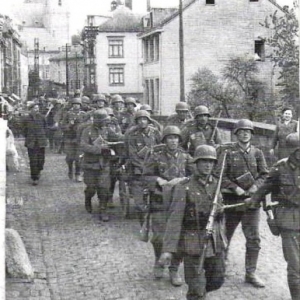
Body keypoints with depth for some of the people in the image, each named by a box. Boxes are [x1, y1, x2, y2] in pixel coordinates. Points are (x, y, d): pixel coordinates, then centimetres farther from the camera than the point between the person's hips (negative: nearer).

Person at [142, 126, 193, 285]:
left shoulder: (185, 157, 6)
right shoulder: (155, 156, 0)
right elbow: (146, 176, -3)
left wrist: (181, 180, -18)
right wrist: (160, 181, -20)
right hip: (160, 202, -2)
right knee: (159, 236, -4)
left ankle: (174, 270, 18)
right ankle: (159, 261, 27)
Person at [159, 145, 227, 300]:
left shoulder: (217, 185, 4)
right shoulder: (184, 188, -12)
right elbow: (174, 219, -16)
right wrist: (168, 249, -23)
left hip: (216, 243, 5)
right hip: (194, 244, -5)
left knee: (217, 281, 18)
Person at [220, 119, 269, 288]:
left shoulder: (257, 153, 5)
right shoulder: (228, 152, -4)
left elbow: (265, 174, 5)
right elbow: (221, 175, -7)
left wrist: (255, 186, -11)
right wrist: (235, 188, -16)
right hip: (231, 199, -2)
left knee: (254, 239, 2)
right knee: (225, 235, 12)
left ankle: (251, 274, 14)